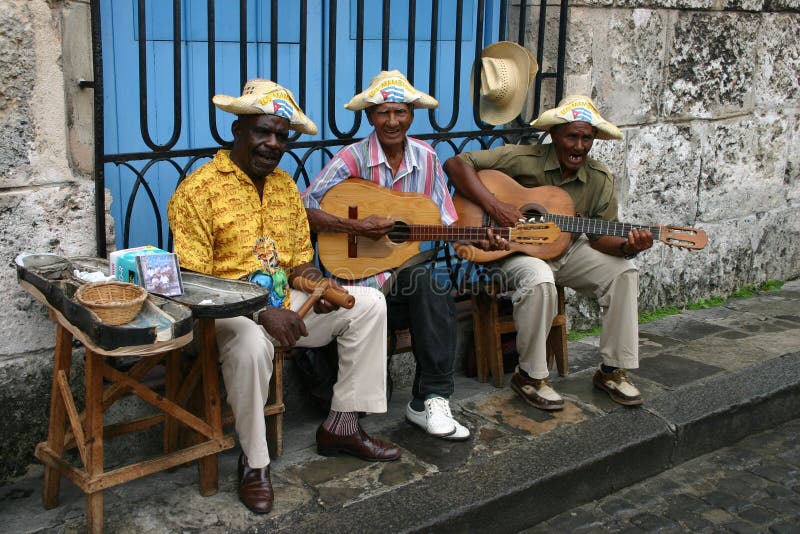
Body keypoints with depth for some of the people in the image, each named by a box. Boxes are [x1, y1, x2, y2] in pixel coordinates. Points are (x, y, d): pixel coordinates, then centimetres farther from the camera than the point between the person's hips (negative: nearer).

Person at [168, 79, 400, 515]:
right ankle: (254, 462, -17)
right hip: (226, 311, -7)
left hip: (282, 301, 8)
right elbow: (192, 281, -18)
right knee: (251, 343, -40)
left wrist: (318, 284, -10)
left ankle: (341, 425, 4)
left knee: (369, 303, 0)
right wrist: (261, 312, -28)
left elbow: (299, 260, 14)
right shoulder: (198, 190, -14)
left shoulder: (285, 186, 10)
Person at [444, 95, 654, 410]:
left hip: (565, 251, 6)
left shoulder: (600, 180, -1)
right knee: (539, 280, -37)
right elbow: (456, 163, -18)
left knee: (623, 271, -12)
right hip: (513, 251, -5)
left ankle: (613, 369, -1)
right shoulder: (523, 159, -15)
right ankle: (529, 375, -17)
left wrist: (627, 246, -23)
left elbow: (600, 236, 1)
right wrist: (493, 206, -28)